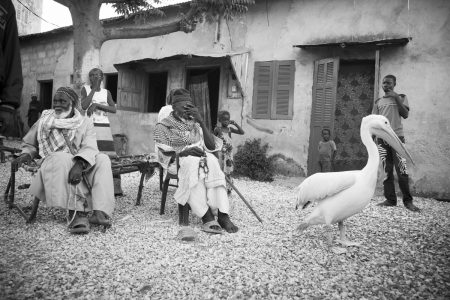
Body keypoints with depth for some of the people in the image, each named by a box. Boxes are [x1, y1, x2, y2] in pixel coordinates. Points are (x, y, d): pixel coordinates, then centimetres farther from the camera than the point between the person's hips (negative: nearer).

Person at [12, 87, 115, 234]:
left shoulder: (85, 123, 7)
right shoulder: (44, 121, 12)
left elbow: (89, 148, -11)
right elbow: (29, 145, 22)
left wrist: (79, 164, -33)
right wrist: (26, 155, -4)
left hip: (81, 165, 1)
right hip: (53, 165, -1)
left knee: (102, 159, -28)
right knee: (61, 158, -36)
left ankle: (100, 212, -42)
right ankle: (78, 212, -45)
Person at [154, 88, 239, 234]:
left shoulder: (195, 123, 20)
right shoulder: (163, 126, 10)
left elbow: (212, 146, 8)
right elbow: (162, 152, -3)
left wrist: (201, 122, -2)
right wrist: (184, 151, -18)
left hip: (200, 157, 3)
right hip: (177, 161, -3)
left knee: (212, 162, -33)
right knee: (193, 165, -38)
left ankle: (223, 215, -41)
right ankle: (206, 216, -44)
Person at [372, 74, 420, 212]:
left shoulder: (401, 97, 10)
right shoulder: (378, 101, 16)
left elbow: (405, 115, -3)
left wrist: (396, 98, -7)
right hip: (382, 139, 3)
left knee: (402, 170, -8)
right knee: (387, 171, 2)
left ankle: (408, 201, 1)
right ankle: (390, 199, 6)